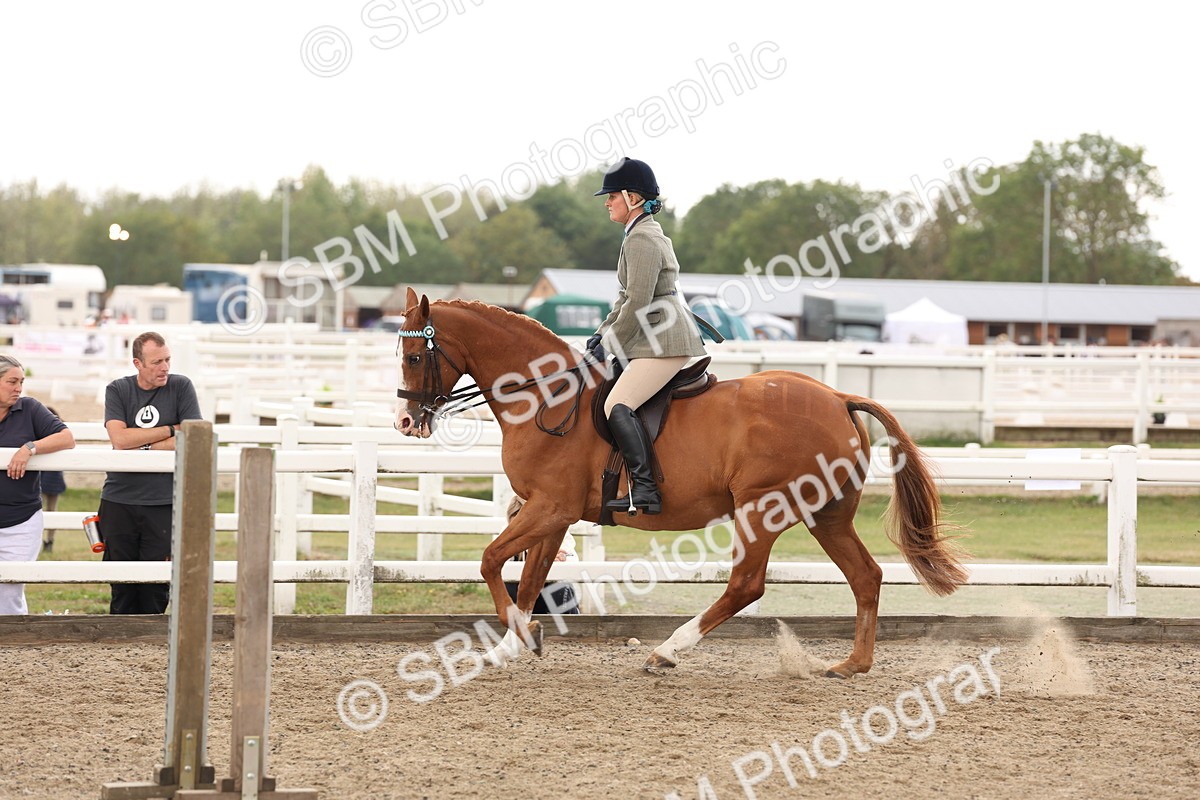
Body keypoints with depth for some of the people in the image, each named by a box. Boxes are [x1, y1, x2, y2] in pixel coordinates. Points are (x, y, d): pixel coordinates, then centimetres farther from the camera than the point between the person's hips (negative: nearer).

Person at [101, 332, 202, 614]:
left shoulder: (180, 387, 3)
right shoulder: (118, 390, 5)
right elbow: (119, 439, -10)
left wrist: (142, 446, -8)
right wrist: (171, 430, -7)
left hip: (163, 503, -1)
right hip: (119, 500, 1)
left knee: (156, 587, -2)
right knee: (122, 587, 2)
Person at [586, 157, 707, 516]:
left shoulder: (641, 240, -14)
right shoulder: (647, 234, 19)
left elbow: (637, 305, -19)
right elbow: (628, 299, 26)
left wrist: (608, 345, -11)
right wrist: (602, 333, 17)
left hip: (664, 343, -11)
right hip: (655, 339, 11)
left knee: (617, 405, -23)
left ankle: (645, 491, -30)